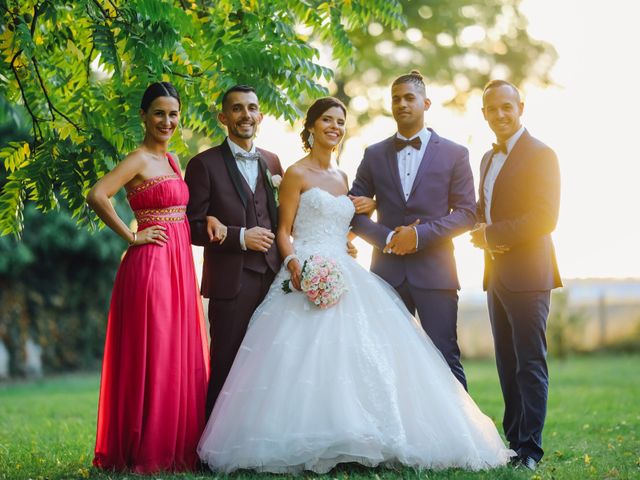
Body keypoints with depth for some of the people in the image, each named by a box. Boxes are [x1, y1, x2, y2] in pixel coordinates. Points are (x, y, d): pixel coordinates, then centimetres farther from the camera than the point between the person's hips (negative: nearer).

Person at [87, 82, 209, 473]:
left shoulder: (171, 160, 17)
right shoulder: (138, 160, -9)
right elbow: (97, 195, -22)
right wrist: (131, 237, -15)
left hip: (180, 265, 8)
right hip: (151, 264, -8)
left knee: (183, 358, 10)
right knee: (152, 357, -4)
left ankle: (177, 448, 18)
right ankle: (147, 453, 4)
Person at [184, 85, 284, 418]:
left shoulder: (272, 161, 14)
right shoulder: (204, 164, -2)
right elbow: (192, 227, -6)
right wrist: (240, 237, -13)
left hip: (273, 277, 5)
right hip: (231, 281, -4)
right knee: (226, 366, 1)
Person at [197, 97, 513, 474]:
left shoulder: (342, 178, 21)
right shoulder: (297, 174, 1)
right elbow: (285, 231, -1)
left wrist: (365, 212, 7)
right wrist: (294, 263, -20)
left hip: (345, 274, 7)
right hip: (309, 276, -7)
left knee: (359, 356, -5)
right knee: (308, 354, -18)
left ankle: (357, 439, -2)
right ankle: (311, 444, -14)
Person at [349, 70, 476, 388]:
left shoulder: (454, 154, 6)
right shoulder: (374, 155, 12)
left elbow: (466, 212, -1)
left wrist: (420, 235, -13)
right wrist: (387, 238, -9)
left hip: (435, 270, -2)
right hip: (387, 272, 3)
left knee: (445, 359, -3)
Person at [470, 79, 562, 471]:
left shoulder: (540, 154, -8)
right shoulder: (489, 159, 18)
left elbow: (546, 217, -17)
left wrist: (492, 234, -15)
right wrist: (482, 232, 0)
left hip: (527, 275, -8)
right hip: (497, 274, 8)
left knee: (530, 363, -6)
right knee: (507, 364, 11)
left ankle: (530, 450, -3)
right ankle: (513, 441, 17)